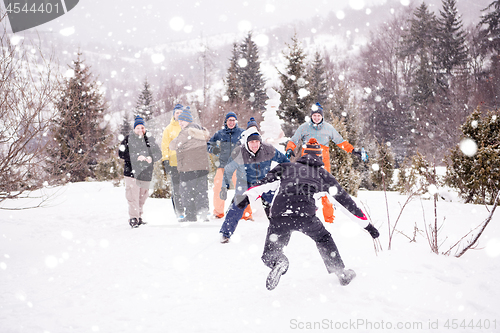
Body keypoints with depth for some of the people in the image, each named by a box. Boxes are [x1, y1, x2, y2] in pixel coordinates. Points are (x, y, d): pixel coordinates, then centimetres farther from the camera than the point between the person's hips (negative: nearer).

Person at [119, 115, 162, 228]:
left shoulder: (149, 139, 9)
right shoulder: (128, 139, -1)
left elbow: (158, 153, 6)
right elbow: (121, 153, -8)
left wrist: (151, 158, -16)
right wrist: (136, 157, -16)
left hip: (146, 173, 4)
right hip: (132, 171, -4)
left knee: (143, 195, 11)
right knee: (133, 195, -11)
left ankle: (139, 217, 24)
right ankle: (133, 218, -8)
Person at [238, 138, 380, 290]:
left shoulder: (286, 167, 28)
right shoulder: (324, 175, 26)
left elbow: (265, 182, 12)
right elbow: (344, 200, 26)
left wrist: (248, 196, 2)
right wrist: (366, 224, 30)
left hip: (279, 216, 0)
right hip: (305, 216, 0)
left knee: (269, 255, 14)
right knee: (323, 238, 31)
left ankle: (278, 262, -19)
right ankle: (341, 272, 28)